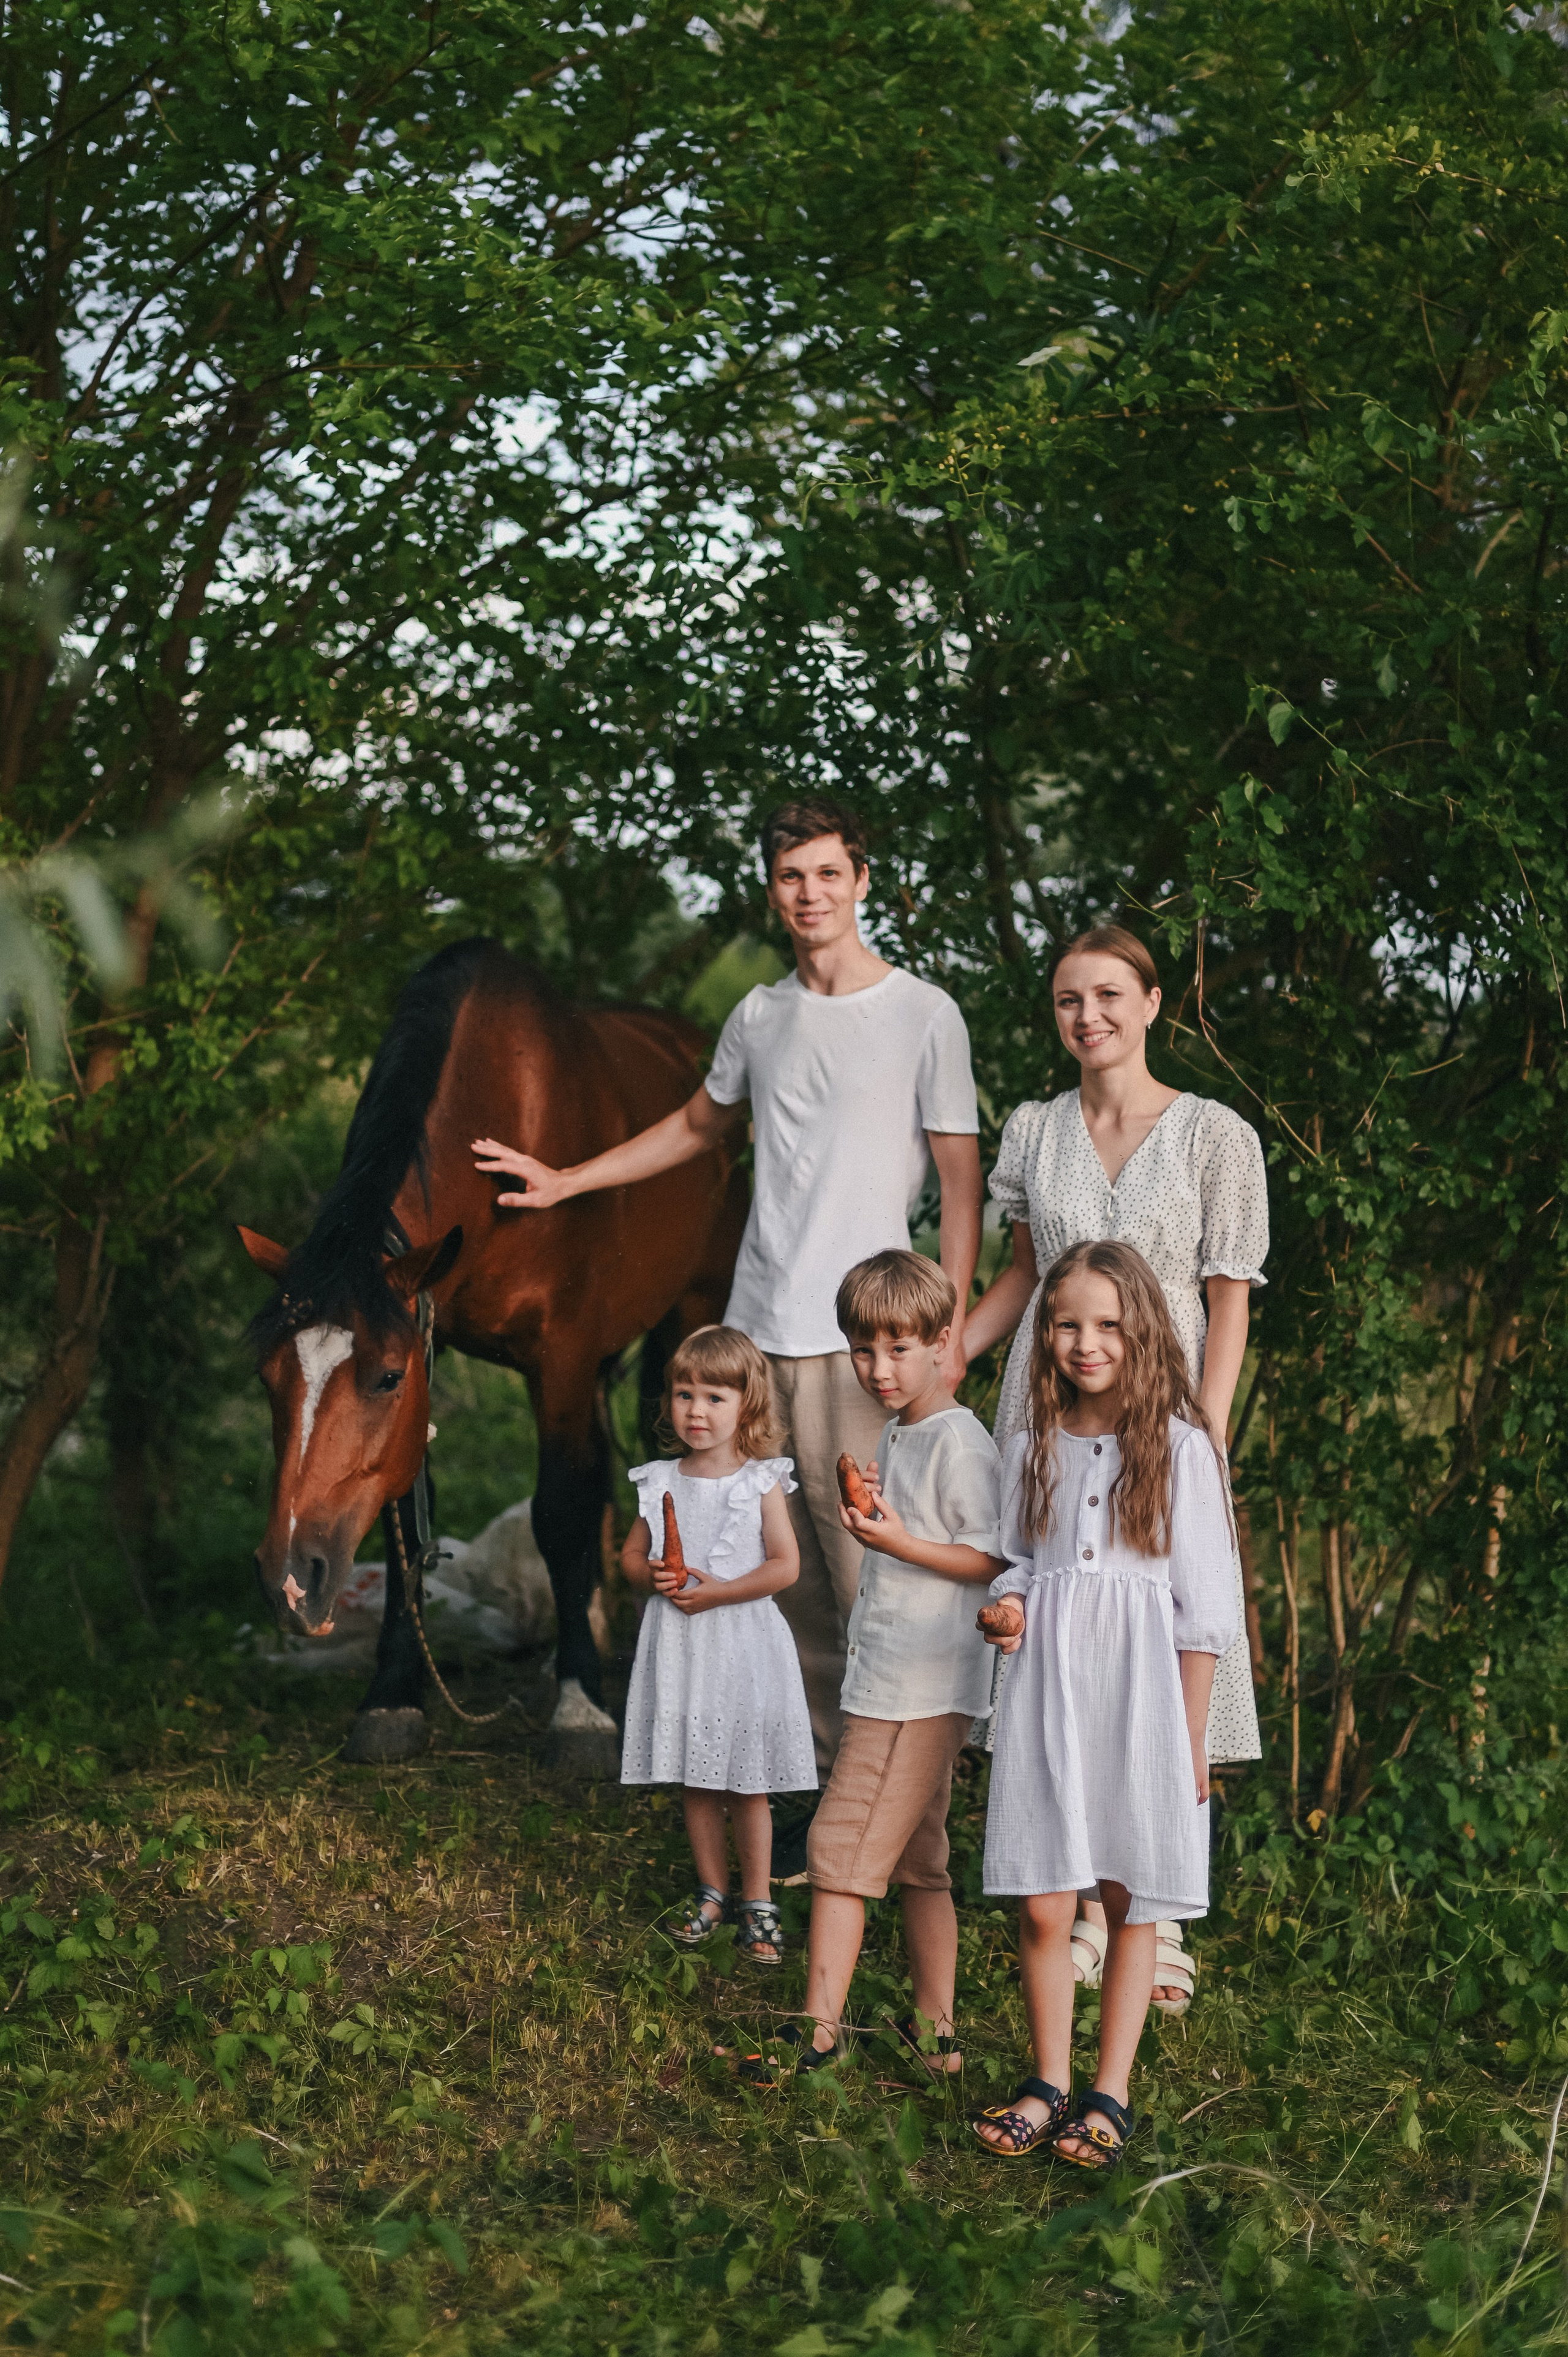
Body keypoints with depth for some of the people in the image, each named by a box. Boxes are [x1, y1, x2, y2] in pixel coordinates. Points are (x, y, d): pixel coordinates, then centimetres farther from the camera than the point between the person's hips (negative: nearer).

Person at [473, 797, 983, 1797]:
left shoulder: (926, 1016, -2)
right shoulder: (759, 1017, 13)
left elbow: (961, 1181, -3)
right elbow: (698, 1127, 31)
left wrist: (950, 1326, -10)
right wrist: (565, 1181, 29)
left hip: (859, 1337, -5)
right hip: (757, 1328, 5)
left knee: (865, 1568, -10)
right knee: (784, 1572, 6)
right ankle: (824, 1767, 14)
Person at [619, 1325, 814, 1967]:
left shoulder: (760, 1483, -7)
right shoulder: (660, 1482, 4)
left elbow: (785, 1565, -11)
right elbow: (631, 1555, 13)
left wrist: (714, 1591, -18)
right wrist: (653, 1575, -10)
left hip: (741, 1645, -4)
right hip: (678, 1647, 4)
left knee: (746, 1785, 2)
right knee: (694, 1782, 12)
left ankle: (757, 1902, 14)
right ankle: (712, 1892, 26)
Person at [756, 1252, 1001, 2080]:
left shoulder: (958, 1441, -13)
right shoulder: (894, 1438, 15)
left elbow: (990, 1561, -16)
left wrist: (899, 1542, -24)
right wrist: (871, 1515, 7)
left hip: (921, 1685, -10)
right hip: (889, 1676, 10)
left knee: (842, 1844, -8)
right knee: (915, 1859, 12)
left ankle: (818, 2030, -3)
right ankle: (934, 2029, 19)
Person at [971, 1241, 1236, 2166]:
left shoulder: (1179, 1447, -3)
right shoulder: (1033, 1449, 8)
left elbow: (1203, 1605, -3)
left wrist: (1191, 1738, -4)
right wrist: (1007, 1608, -4)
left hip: (1141, 1690, -3)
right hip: (1049, 1684, 3)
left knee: (1131, 1904, 4)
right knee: (1042, 1908, 1)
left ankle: (1111, 2095, 14)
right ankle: (1050, 2083, 16)